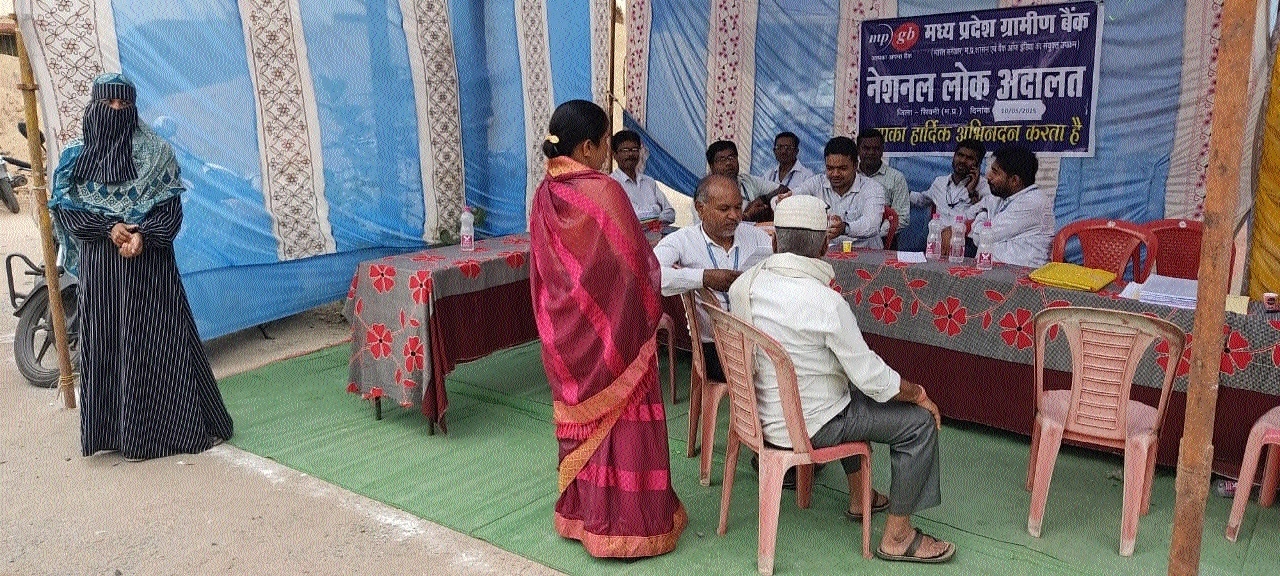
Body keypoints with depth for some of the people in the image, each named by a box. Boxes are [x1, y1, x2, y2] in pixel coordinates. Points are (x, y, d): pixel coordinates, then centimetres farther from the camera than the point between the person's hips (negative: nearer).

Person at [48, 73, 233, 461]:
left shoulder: (156, 154, 2)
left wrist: (142, 236, -21)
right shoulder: (74, 159, 7)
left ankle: (180, 424, 10)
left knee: (160, 342, 0)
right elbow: (64, 210, 0)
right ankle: (123, 431, 15)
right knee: (108, 345, 5)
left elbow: (171, 208, -5)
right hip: (100, 270, 2)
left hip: (149, 265, -2)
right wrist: (109, 228, -16)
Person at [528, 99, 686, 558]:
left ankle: (578, 513, 31)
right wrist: (650, 311, 1)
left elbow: (542, 269, 8)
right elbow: (636, 264, -16)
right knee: (617, 421, 5)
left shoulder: (544, 194, 1)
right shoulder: (604, 191, -21)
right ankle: (622, 524, 16)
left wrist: (556, 322, 18)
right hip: (610, 329, -7)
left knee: (581, 417, 18)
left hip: (566, 332, 7)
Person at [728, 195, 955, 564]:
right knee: (920, 421, 2)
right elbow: (872, 378, -19)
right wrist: (918, 393, 0)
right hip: (809, 425, -8)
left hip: (763, 412, 8)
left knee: (856, 393, 32)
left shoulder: (743, 283, -6)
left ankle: (859, 498, 41)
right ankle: (897, 536, 11)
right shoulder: (826, 302, -27)